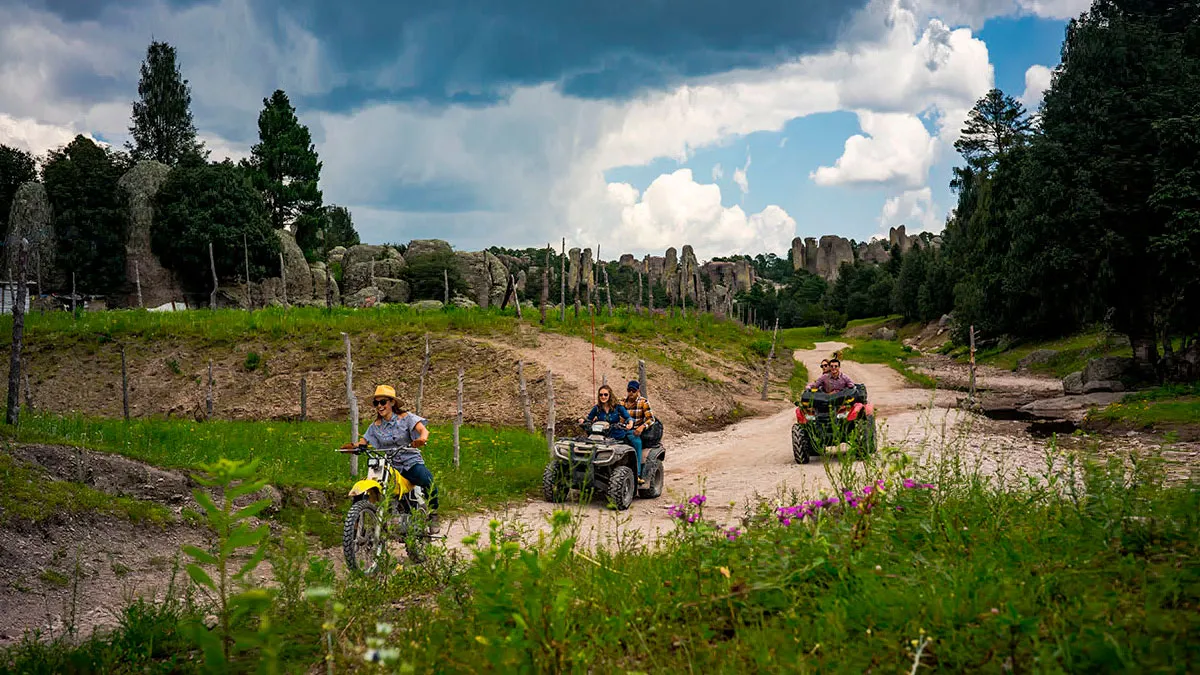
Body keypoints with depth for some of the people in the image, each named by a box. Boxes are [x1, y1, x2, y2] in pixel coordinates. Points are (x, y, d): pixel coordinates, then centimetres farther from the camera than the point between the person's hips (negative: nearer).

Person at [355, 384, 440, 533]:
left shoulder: (405, 417, -1)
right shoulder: (376, 426, 11)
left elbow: (423, 429, -16)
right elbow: (363, 442, 7)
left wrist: (422, 438, -40)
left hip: (411, 462, -4)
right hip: (388, 465, 4)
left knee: (428, 480, -33)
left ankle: (433, 516, -9)